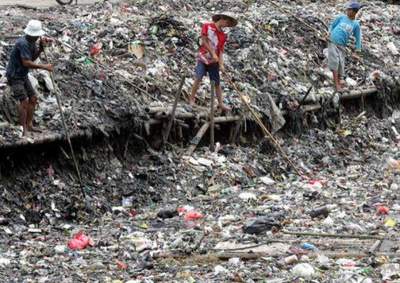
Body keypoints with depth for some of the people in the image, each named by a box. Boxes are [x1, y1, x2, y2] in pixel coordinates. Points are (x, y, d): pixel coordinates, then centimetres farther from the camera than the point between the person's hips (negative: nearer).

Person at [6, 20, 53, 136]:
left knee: (33, 98, 10)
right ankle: (23, 129, -9)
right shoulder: (23, 43, -28)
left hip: (23, 75, 10)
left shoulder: (31, 41, 1)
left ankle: (29, 125, 18)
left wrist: (41, 47, -10)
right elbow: (26, 63, -31)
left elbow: (33, 58, 5)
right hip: (14, 76, -10)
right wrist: (44, 67, -25)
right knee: (24, 100, -16)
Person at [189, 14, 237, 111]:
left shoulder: (223, 36, 8)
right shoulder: (207, 26, -3)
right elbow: (204, 41, -8)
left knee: (217, 82, 3)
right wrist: (213, 53, -13)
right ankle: (192, 99, -6)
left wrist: (221, 64, -13)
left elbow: (221, 50, 1)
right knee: (198, 79, -14)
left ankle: (220, 103, 7)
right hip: (203, 58, -4)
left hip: (214, 61, 4)